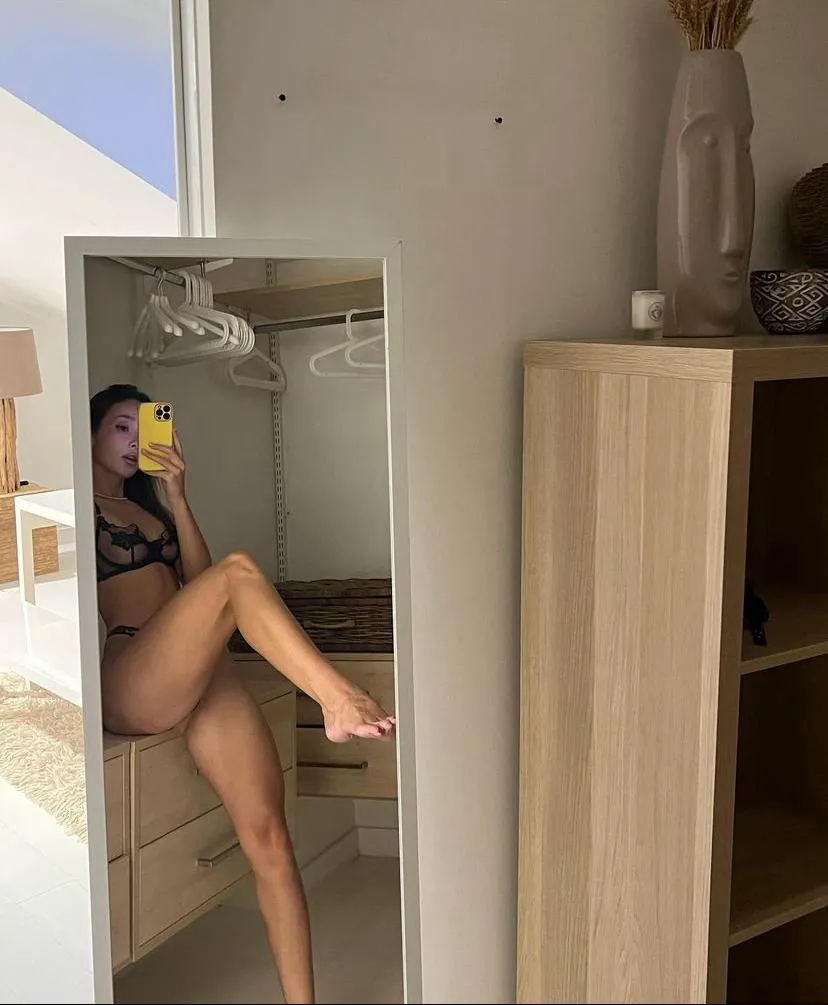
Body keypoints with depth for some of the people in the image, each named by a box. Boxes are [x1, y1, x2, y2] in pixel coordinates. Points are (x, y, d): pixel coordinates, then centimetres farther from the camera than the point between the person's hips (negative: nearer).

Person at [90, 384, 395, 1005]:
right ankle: (339, 701, -42)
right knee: (239, 572, -31)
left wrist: (176, 495, 8)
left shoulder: (149, 506, 31)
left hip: (204, 675, 6)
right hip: (132, 685, -6)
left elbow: (196, 577, 15)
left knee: (268, 836, -9)